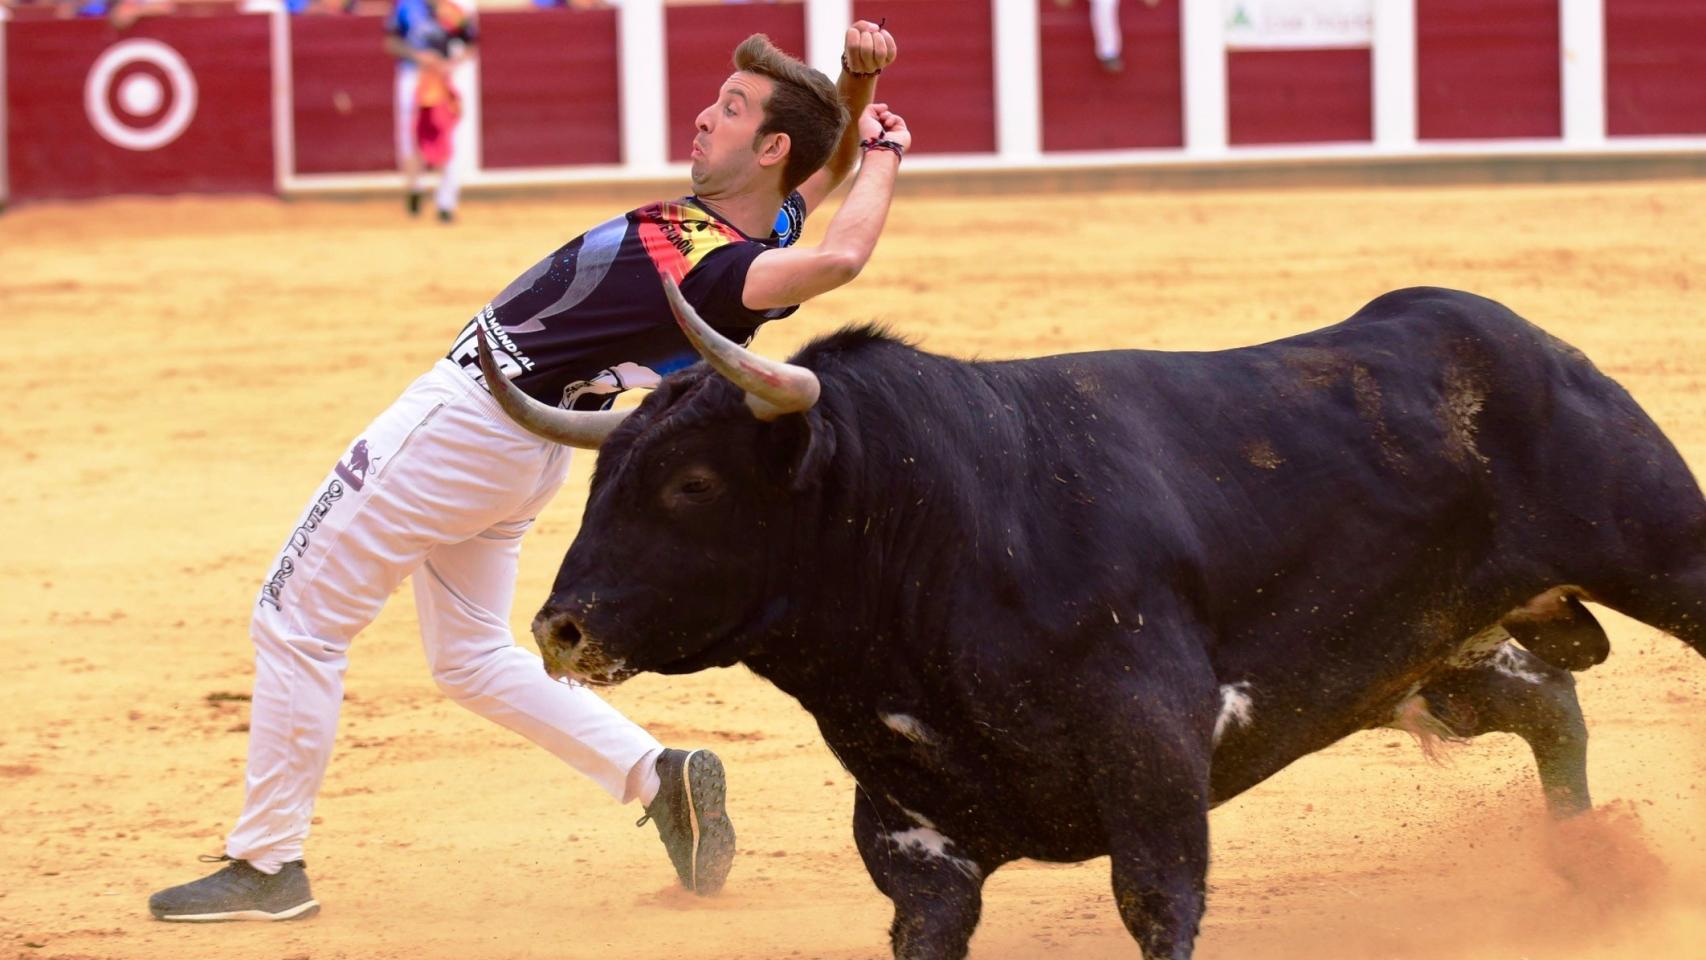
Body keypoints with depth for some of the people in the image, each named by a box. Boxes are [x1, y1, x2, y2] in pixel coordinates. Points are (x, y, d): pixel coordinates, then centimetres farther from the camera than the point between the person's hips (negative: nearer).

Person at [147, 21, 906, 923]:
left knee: (294, 624, 2)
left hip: (465, 423, -9)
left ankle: (267, 865, 8)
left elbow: (836, 256, -48)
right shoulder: (766, 224, -4)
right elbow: (832, 165, 16)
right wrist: (857, 86, -5)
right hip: (520, 452, 9)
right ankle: (659, 776, 14)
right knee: (471, 657, 24)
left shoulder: (715, 271, -29)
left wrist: (881, 152, -31)